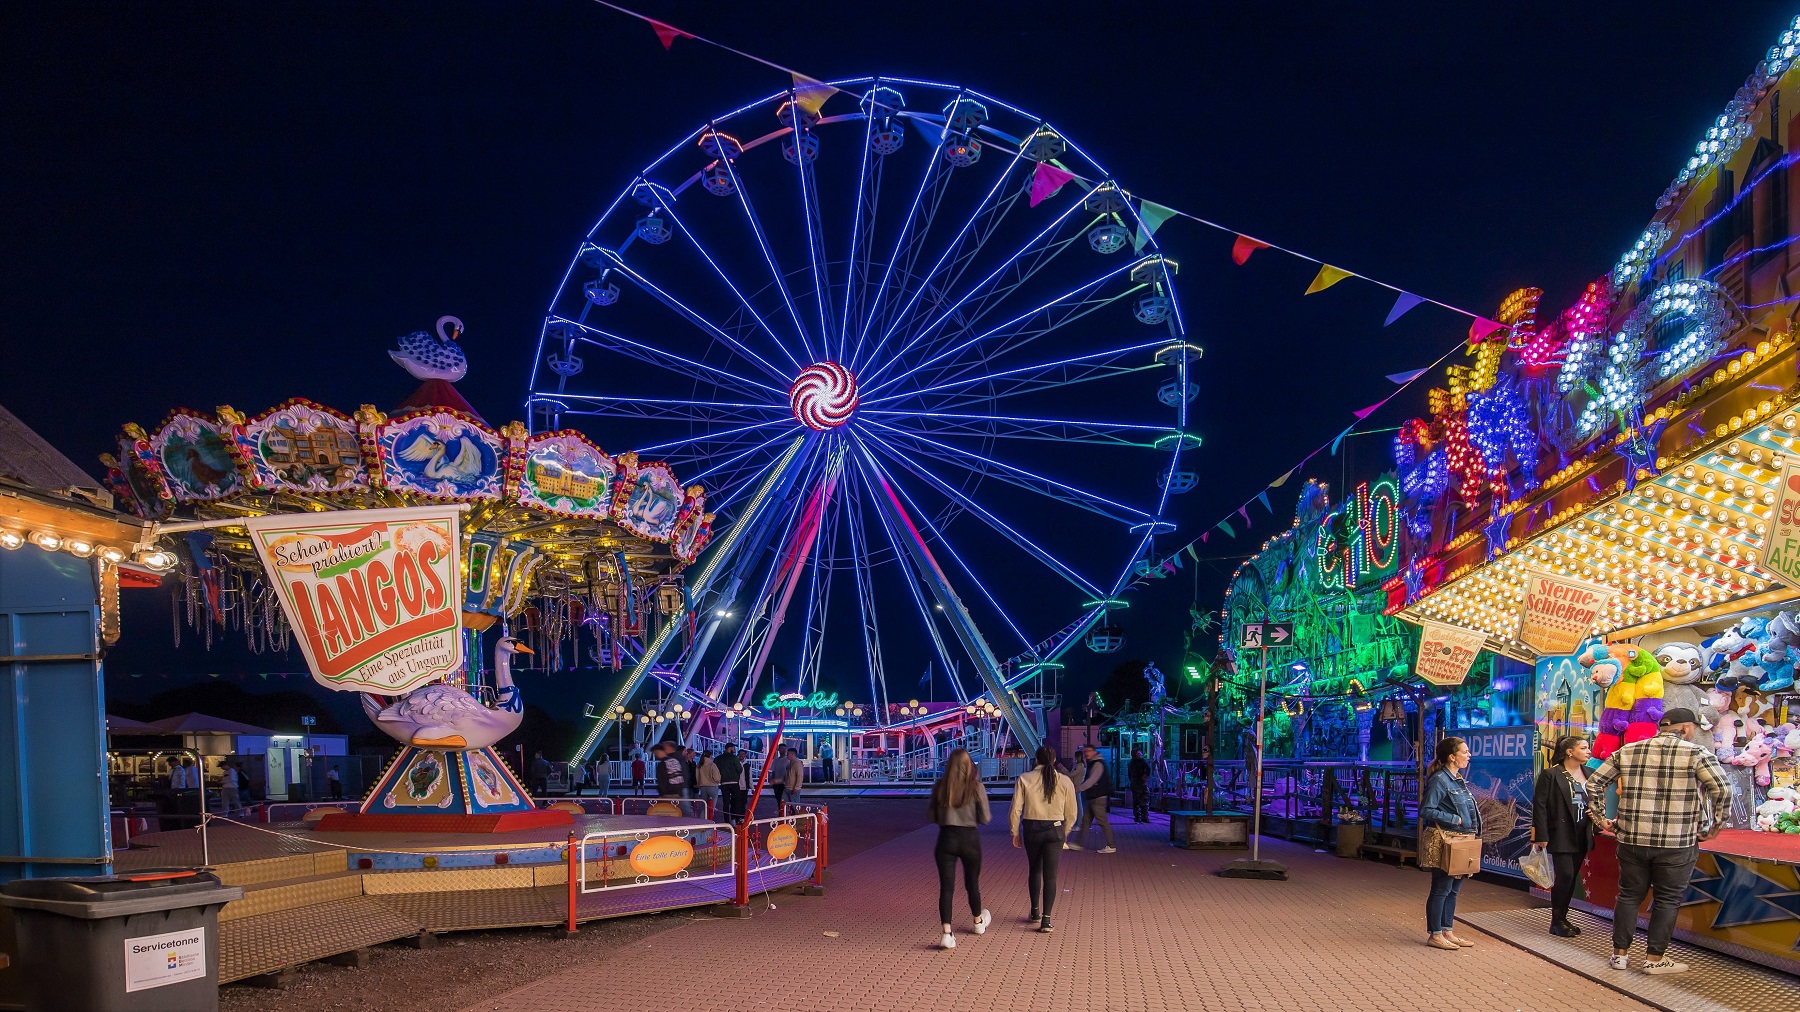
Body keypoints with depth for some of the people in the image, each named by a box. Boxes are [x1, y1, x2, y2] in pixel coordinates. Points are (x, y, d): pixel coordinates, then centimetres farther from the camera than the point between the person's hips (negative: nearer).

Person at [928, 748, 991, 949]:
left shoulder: (939, 787, -2)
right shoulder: (976, 787, -8)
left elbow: (932, 817, 4)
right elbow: (985, 818, -8)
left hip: (946, 839, 1)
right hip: (970, 838, 0)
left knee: (946, 886, 1)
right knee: (972, 882, 19)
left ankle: (947, 933, -9)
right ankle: (979, 921, 41)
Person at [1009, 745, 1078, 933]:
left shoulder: (1024, 779, -4)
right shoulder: (1065, 782, -2)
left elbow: (1016, 809, -5)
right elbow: (1071, 813, 3)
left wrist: (1015, 833, 7)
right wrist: (1064, 832, 19)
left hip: (1031, 828, 1)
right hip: (1055, 829, -1)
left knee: (1034, 870, 22)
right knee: (1050, 875, 4)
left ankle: (1035, 912, 33)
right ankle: (1046, 920, -1)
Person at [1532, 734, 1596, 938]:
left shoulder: (1588, 774, 9)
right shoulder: (1551, 775, -10)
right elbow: (1539, 805, -11)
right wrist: (1541, 836, -15)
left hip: (1581, 836, 7)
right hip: (1561, 835, -6)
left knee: (1572, 877, 10)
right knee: (1565, 875, -10)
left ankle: (1563, 918, 21)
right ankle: (1556, 922, 1)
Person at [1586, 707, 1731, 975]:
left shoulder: (1627, 752, 7)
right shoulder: (1696, 753, -4)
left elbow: (1594, 782, 7)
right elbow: (1722, 788, -15)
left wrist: (1600, 818, 13)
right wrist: (1716, 825, -4)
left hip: (1632, 839, 3)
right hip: (1677, 843, -3)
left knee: (1629, 895, 13)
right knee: (1668, 899, 9)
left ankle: (1620, 953, 18)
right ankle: (1654, 958, 13)